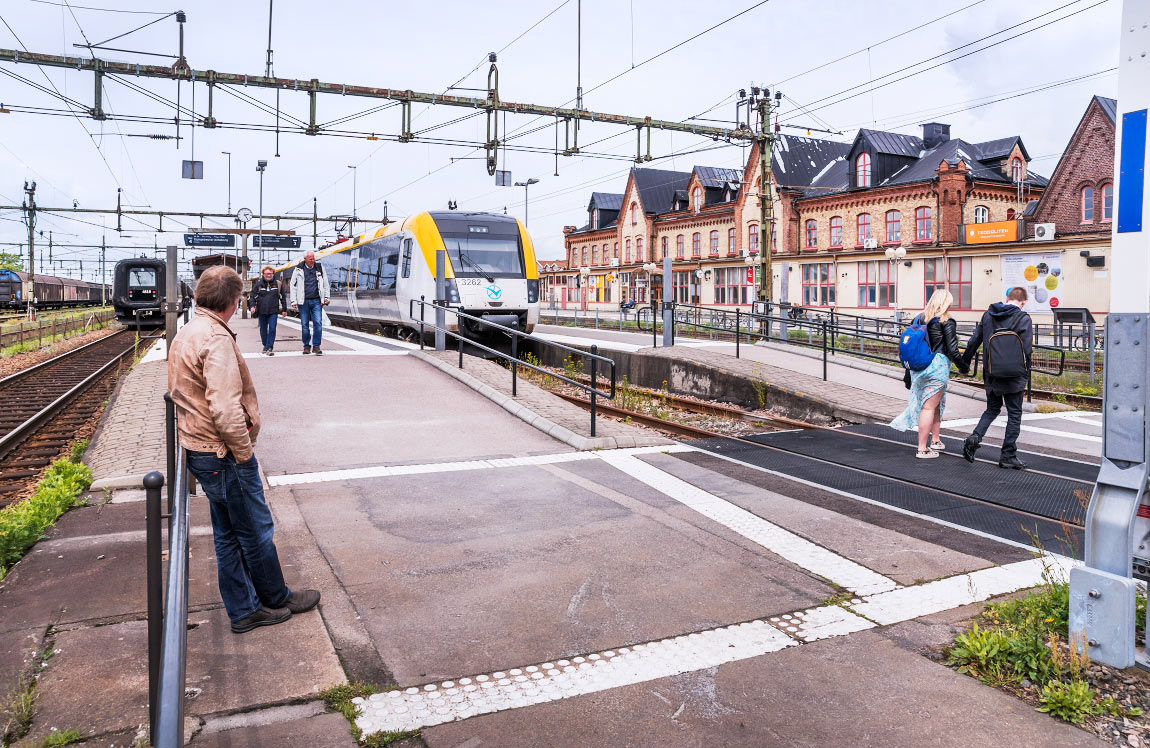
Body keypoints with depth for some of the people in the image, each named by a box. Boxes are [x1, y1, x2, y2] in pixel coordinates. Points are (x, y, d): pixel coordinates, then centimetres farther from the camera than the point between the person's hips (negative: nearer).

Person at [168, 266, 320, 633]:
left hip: (199, 449, 10)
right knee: (256, 531, 8)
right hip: (225, 455, -10)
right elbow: (225, 408, -29)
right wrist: (244, 452, -16)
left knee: (228, 535, 16)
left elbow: (179, 393, 19)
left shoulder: (184, 335, 11)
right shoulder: (216, 338, -21)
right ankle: (276, 598, 26)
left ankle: (244, 610, 27)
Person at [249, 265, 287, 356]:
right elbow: (252, 296, 4)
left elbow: (282, 297, 12)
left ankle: (269, 348, -8)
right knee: (263, 329, 10)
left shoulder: (277, 284, 6)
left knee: (272, 329, -10)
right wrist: (252, 306, -11)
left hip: (273, 311, -1)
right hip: (262, 311, 1)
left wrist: (284, 309, 12)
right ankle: (265, 345, 27)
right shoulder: (258, 284, 4)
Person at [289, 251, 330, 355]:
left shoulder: (319, 268, 8)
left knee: (318, 322, -10)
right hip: (303, 301, 0)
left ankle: (316, 346, -4)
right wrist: (294, 301, 0)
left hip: (316, 301, 0)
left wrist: (326, 298, 9)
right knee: (305, 324, 4)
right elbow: (293, 285, 6)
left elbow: (325, 284, 15)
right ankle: (306, 346, 16)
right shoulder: (299, 269, 4)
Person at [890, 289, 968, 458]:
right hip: (938, 367, -6)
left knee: (936, 405, 22)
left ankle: (935, 440, 29)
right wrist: (963, 367, 8)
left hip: (918, 367, 6)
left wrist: (908, 374, 18)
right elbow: (952, 350, -10)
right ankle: (922, 449, 0)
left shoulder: (919, 319, 10)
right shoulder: (947, 322, -7)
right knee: (929, 407, -3)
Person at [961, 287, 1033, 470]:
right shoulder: (1023, 319, -7)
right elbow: (1027, 350, -9)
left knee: (993, 409, 19)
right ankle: (1008, 455, 9)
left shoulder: (988, 315, 6)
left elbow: (974, 341, 10)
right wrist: (1026, 374, 5)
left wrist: (965, 361, 21)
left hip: (991, 375, 4)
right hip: (1013, 376, -4)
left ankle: (975, 437, -4)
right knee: (1014, 414, 6)